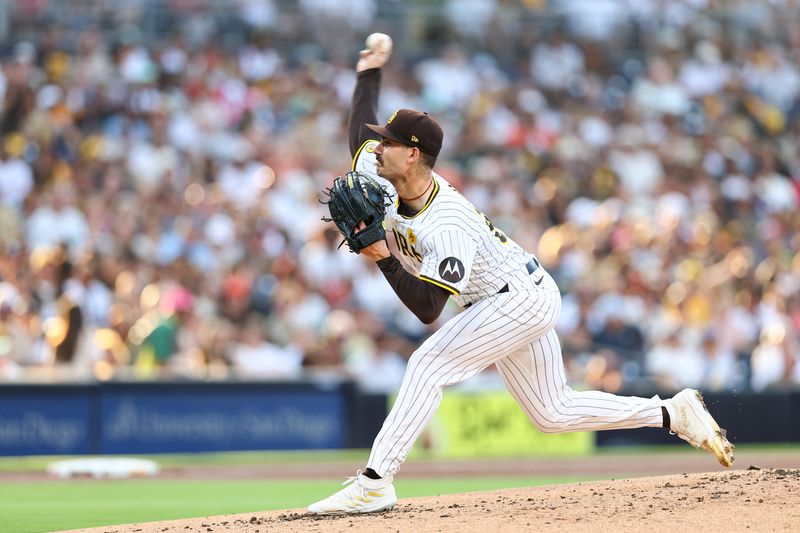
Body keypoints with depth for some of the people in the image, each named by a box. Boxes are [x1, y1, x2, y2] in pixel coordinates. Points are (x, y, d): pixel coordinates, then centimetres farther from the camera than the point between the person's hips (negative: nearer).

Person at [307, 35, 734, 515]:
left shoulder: (447, 229, -32)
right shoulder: (383, 176, -7)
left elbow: (426, 309, -36)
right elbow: (362, 133, 13)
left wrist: (384, 257, -37)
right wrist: (370, 74, 20)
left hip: (519, 300, -10)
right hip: (526, 298, 10)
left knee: (429, 365, -20)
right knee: (554, 413, 12)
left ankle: (374, 483, -21)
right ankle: (674, 413, 17)